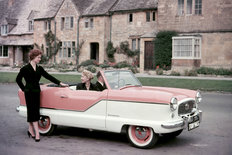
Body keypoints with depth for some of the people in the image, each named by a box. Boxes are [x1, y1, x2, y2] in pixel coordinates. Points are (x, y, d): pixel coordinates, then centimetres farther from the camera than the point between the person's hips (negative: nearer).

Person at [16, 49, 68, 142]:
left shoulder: (39, 68, 10)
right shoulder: (25, 68, -4)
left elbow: (48, 77, 11)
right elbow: (18, 79, 4)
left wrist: (60, 83, 6)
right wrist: (24, 89, 1)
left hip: (37, 92, 5)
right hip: (29, 93, -5)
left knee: (34, 112, 7)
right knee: (33, 112, -7)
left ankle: (30, 129, 20)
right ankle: (37, 133, -8)